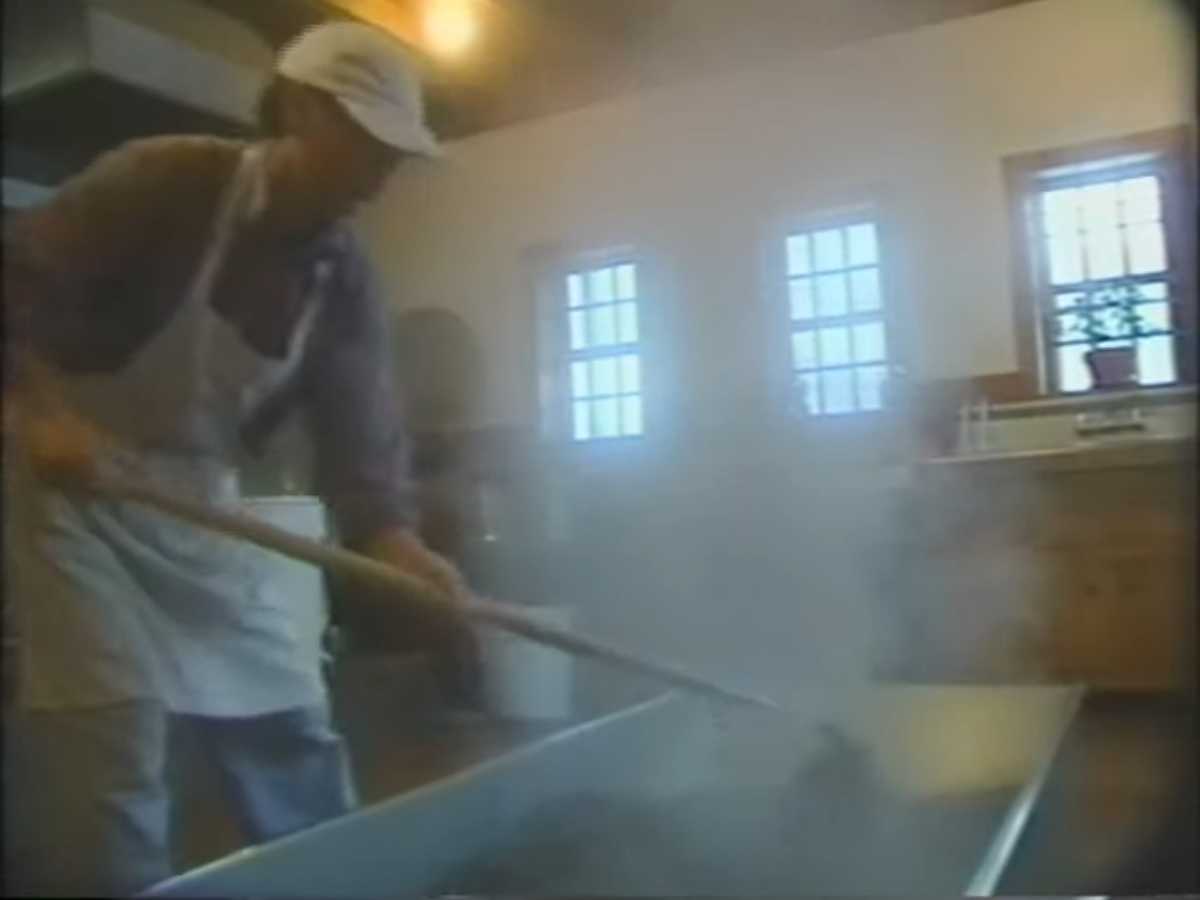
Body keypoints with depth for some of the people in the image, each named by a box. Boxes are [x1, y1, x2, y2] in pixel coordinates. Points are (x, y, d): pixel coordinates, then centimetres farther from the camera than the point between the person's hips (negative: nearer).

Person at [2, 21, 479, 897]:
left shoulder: (346, 282, -5)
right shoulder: (165, 181, -18)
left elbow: (364, 449, -12)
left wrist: (407, 556, -29)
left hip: (200, 506, 5)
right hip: (78, 484, -5)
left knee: (297, 736, 7)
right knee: (117, 740, -13)